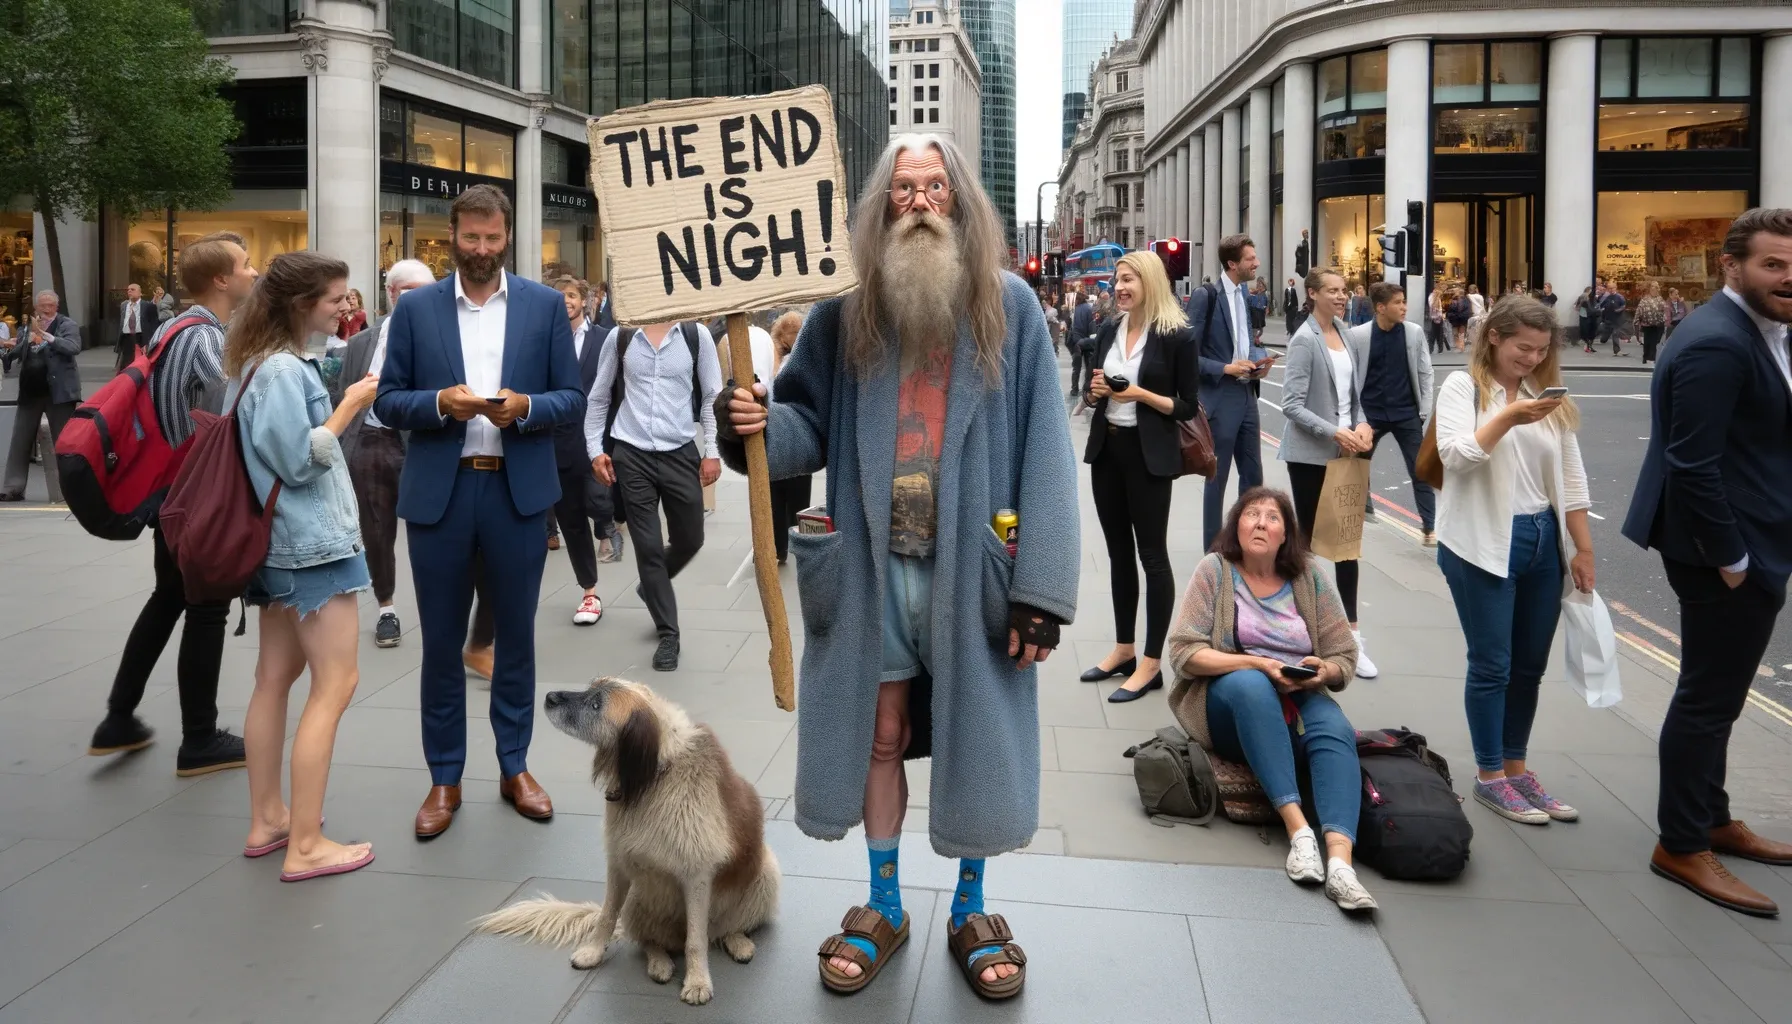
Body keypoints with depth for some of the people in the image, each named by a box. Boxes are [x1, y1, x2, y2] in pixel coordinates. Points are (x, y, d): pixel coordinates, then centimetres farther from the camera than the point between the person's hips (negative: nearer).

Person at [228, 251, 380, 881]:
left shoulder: (259, 362, 12)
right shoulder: (283, 368, -17)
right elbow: (300, 461, -20)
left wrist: (348, 406, 10)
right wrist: (350, 406, -14)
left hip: (282, 541, 10)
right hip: (313, 539, -10)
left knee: (276, 676, 13)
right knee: (335, 684, -8)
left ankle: (266, 821, 22)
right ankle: (305, 846, -6)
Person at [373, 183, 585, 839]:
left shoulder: (545, 305, 5)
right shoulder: (416, 308, 5)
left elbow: (571, 398, 4)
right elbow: (387, 402, 3)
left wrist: (527, 407, -16)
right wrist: (440, 403, -16)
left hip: (518, 490, 0)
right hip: (439, 492, 0)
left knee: (516, 634, 10)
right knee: (442, 641, 7)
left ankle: (514, 766, 25)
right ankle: (445, 778, 19)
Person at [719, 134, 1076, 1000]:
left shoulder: (1009, 307, -2)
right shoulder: (844, 312, 2)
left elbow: (1043, 454, -6)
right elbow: (811, 423, 5)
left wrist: (1041, 585, -11)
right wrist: (758, 426, -19)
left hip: (973, 566, -1)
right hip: (872, 564, 1)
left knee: (974, 736, 10)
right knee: (878, 735, 12)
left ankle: (970, 909, 30)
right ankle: (883, 906, 32)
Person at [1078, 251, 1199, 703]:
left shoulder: (1176, 336, -9)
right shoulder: (1108, 333, 9)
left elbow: (1189, 407, -8)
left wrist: (1143, 395, -20)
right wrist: (1094, 392, -5)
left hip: (1149, 456, -6)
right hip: (1107, 450, 6)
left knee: (1152, 555, 0)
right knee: (1119, 552, 13)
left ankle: (1151, 664, 6)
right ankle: (1123, 649, 25)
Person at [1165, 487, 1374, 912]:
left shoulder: (1309, 577, 5)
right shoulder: (1215, 570, -2)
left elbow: (1346, 659, 6)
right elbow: (1183, 654, -9)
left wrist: (1324, 670, -18)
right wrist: (1256, 663, -21)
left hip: (1298, 701, 2)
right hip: (1227, 703, -2)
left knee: (1336, 729, -30)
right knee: (1250, 684, -36)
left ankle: (1340, 859, -48)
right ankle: (1298, 828, -40)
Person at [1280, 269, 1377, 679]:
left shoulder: (1345, 333, 10)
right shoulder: (1304, 341, -11)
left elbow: (1353, 392, 16)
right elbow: (1292, 406, -16)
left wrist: (1362, 425, -2)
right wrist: (1335, 432, -23)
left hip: (1345, 453, 6)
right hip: (1311, 455, -6)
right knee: (1309, 539, 5)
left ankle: (1350, 636, 9)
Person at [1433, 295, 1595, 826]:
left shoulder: (1548, 396, 11)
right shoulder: (1463, 387, -3)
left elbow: (1571, 477, 11)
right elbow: (1456, 456, -17)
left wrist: (1583, 548, 7)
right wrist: (1508, 417, -27)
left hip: (1543, 542, 6)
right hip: (1483, 544, -5)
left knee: (1530, 664, 12)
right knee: (1491, 664, 1)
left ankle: (1516, 767, 26)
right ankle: (1489, 777, 13)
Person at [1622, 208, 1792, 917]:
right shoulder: (1716, 345, -20)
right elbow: (1692, 464, -25)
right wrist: (1731, 559, -20)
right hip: (1725, 555, -10)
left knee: (1714, 695, 20)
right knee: (1709, 698, 0)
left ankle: (1711, 820, 35)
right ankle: (1682, 847, 13)